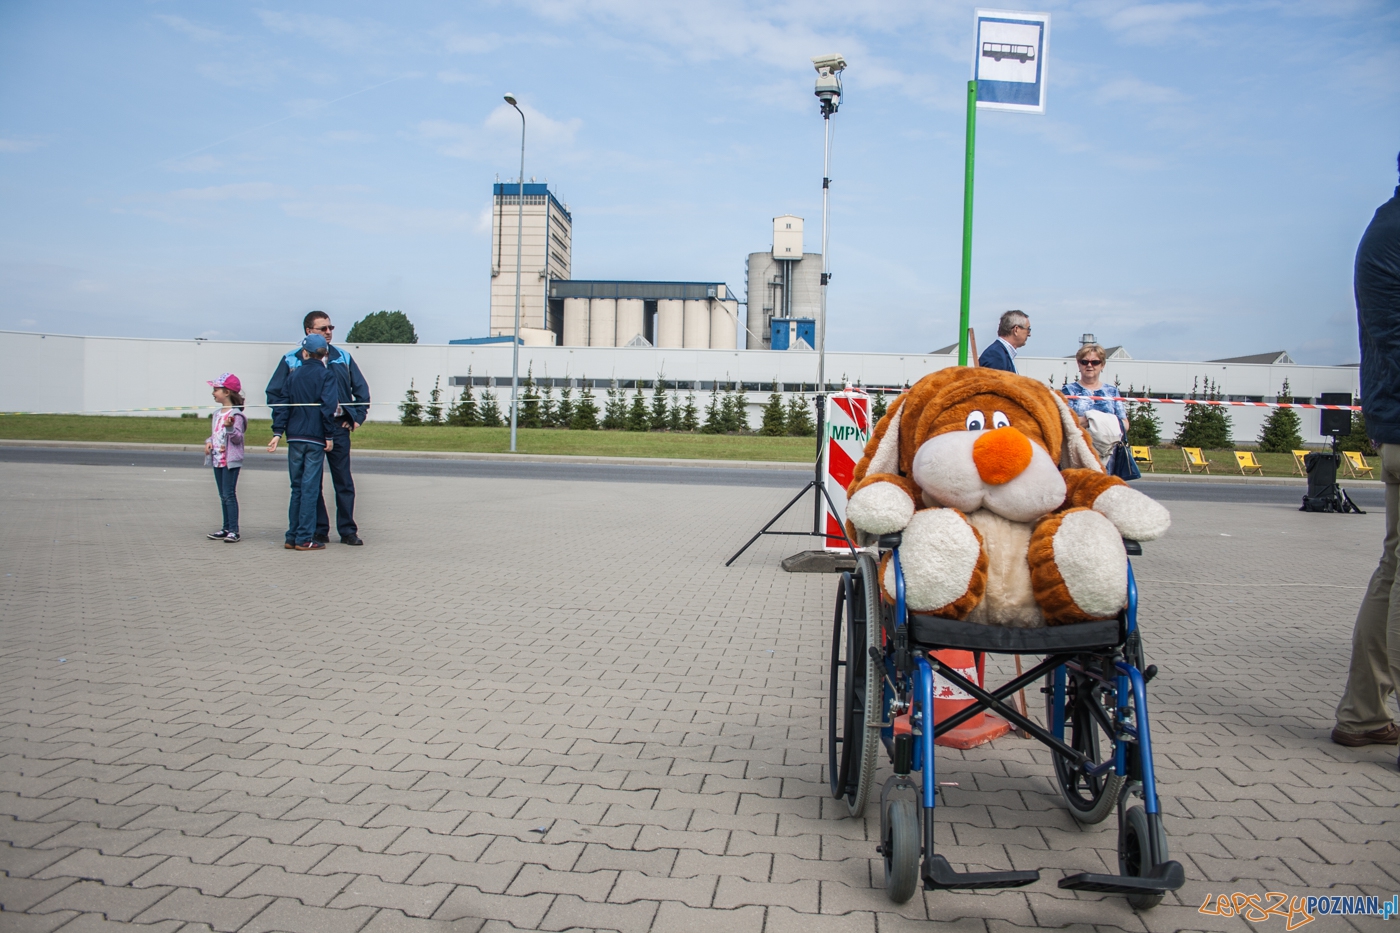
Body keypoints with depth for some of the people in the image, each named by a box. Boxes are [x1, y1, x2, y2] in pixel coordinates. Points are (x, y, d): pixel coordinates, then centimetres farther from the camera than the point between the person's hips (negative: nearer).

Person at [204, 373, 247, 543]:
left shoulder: (236, 415, -12)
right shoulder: (217, 414, 14)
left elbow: (238, 438, -16)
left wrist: (230, 427, -33)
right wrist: (208, 442, 2)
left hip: (231, 460, -8)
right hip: (217, 460, 8)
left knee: (229, 495, -9)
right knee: (223, 495, 13)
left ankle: (234, 531, -7)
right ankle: (226, 528, 19)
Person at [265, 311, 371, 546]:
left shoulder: (343, 358, 9)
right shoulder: (292, 360, 3)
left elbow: (361, 389, 15)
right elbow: (274, 393, 4)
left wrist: (357, 417, 6)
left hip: (338, 427, 1)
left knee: (344, 482, 2)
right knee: (312, 484, 4)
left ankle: (347, 530, 8)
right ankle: (319, 531, 12)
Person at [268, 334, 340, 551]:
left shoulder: (293, 375, 10)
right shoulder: (326, 375, -4)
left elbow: (282, 404, 5)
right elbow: (329, 406, -13)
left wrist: (278, 432, 4)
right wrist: (329, 435, -9)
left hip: (295, 438, 4)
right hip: (315, 439, -4)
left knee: (297, 488, 12)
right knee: (310, 488, -3)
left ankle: (292, 536, 14)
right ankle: (305, 538, -3)